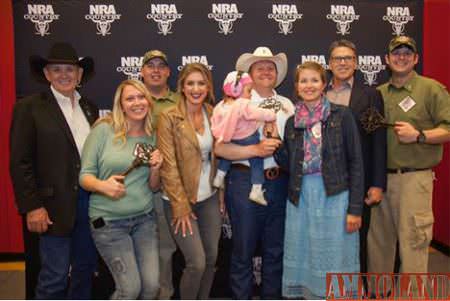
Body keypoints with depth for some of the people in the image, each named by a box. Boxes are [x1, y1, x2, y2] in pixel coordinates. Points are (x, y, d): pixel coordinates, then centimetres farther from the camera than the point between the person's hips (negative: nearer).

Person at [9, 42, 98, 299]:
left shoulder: (89, 107, 11)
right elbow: (20, 163, -8)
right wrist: (32, 207, -12)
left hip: (91, 200, 6)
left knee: (86, 269, 16)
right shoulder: (30, 107, -5)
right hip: (56, 204, -5)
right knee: (55, 277, 2)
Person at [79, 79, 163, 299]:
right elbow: (85, 175, -5)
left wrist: (155, 169, -9)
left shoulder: (152, 137, 5)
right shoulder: (104, 130, -6)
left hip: (145, 217, 4)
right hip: (108, 221, -4)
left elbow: (153, 187, 11)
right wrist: (102, 185, -26)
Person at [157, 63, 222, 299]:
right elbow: (168, 165, -13)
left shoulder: (213, 114, 5)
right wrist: (181, 206, -15)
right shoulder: (169, 118, -10)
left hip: (210, 198, 5)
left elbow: (217, 155, 10)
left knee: (211, 259, 11)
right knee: (197, 262, -7)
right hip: (181, 200, -5)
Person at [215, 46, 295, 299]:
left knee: (275, 250, 15)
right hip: (246, 182, -4)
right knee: (244, 251, 6)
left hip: (280, 182, 4)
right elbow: (220, 147, -10)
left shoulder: (287, 105, 11)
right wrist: (255, 150, -19)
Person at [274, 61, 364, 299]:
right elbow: (288, 165, 9)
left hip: (335, 196, -4)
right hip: (300, 198, 4)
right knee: (302, 259, 12)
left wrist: (355, 208, -9)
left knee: (333, 260, 4)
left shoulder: (342, 115, -3)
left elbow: (355, 162, -4)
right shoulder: (292, 122, 9)